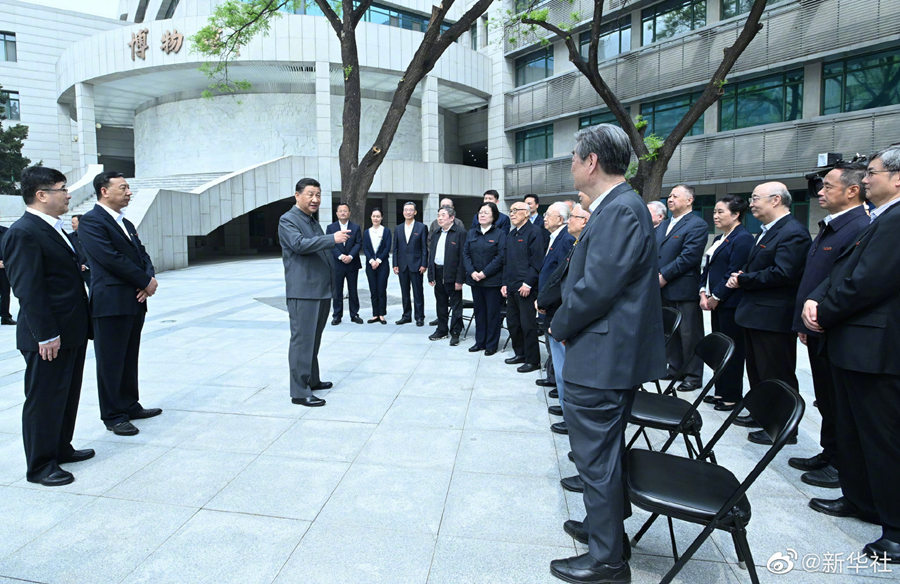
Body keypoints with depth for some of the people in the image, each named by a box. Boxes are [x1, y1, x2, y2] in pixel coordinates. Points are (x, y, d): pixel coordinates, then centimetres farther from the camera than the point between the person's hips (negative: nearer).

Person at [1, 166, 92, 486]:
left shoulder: (53, 228, 13)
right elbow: (28, 289, -21)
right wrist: (46, 335, -22)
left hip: (71, 332, 9)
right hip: (48, 337, -9)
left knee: (68, 395, 19)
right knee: (44, 399, 3)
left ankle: (60, 448, 35)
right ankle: (40, 465, 17)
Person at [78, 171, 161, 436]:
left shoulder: (126, 223, 17)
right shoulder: (91, 221, -10)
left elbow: (142, 254, 15)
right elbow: (111, 258, -18)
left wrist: (150, 280, -5)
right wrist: (146, 281, -12)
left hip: (135, 302, 8)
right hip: (111, 303, -8)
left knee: (129, 359, 16)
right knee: (111, 362, 2)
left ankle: (130, 406, 27)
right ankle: (113, 415, 13)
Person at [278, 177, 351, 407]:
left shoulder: (313, 221, 20)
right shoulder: (288, 220, -7)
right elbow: (299, 244, -24)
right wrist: (333, 238, -27)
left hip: (322, 290, 9)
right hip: (303, 291, -9)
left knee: (314, 339, 17)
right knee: (302, 340, -7)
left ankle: (312, 380, 29)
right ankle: (299, 392, -2)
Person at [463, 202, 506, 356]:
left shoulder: (500, 234, -4)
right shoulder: (472, 233, 11)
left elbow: (500, 257, -11)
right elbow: (465, 254, 7)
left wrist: (484, 273, -16)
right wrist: (472, 272, -8)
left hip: (492, 280, -5)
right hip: (475, 279, 5)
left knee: (493, 312, 2)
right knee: (478, 311, 12)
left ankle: (491, 344, 13)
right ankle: (480, 342, 24)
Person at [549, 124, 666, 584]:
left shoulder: (619, 210, -19)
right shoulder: (617, 206, 12)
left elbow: (596, 288, -24)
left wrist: (560, 326, -11)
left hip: (601, 359, -10)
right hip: (612, 355, 10)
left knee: (596, 457, 3)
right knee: (604, 453, 23)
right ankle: (605, 526, 42)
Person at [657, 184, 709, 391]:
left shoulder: (697, 225, -9)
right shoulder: (664, 225, 17)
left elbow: (689, 256, -18)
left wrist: (663, 276, -18)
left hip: (684, 290, -8)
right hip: (664, 290, 8)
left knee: (689, 334, 1)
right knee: (670, 332, 16)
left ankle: (693, 376, 11)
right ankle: (675, 368, 29)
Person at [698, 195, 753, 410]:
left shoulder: (743, 238, -12)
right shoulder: (719, 238, 17)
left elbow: (734, 273, -18)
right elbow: (707, 267, 16)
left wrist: (716, 297, -14)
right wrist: (703, 293, 4)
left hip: (731, 304, -9)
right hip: (715, 303, 9)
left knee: (733, 351, 0)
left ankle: (733, 396, 10)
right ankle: (721, 391, 24)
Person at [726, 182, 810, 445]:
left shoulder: (793, 233, -17)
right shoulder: (767, 231, 16)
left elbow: (783, 273, -26)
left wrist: (743, 280, -17)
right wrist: (742, 277, 1)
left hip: (774, 318, -10)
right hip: (756, 315, 10)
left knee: (777, 376, 1)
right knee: (757, 371, 20)